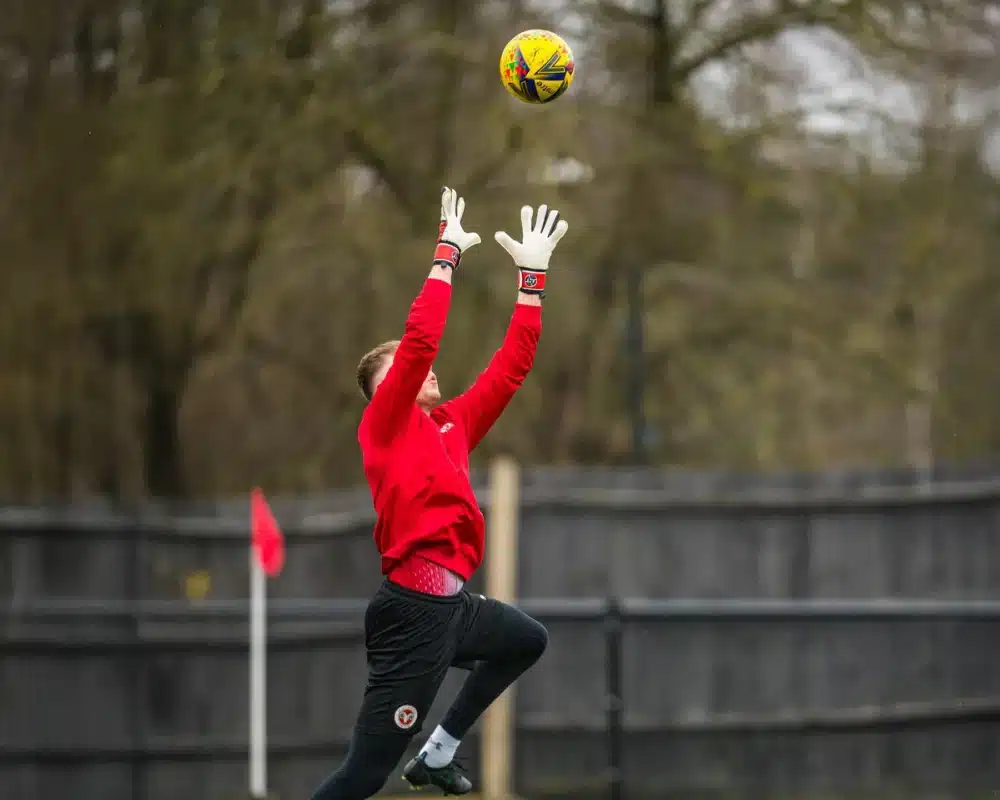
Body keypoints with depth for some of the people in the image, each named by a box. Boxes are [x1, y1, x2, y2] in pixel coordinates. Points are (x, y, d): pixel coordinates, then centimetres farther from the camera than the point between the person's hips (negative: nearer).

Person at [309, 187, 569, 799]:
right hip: (416, 606, -9)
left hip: (453, 602, 9)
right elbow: (420, 339, -19)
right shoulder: (385, 422, -5)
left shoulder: (452, 423, 16)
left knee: (528, 641, 33)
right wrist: (448, 254, -12)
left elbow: (512, 365, 20)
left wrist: (533, 274, 17)